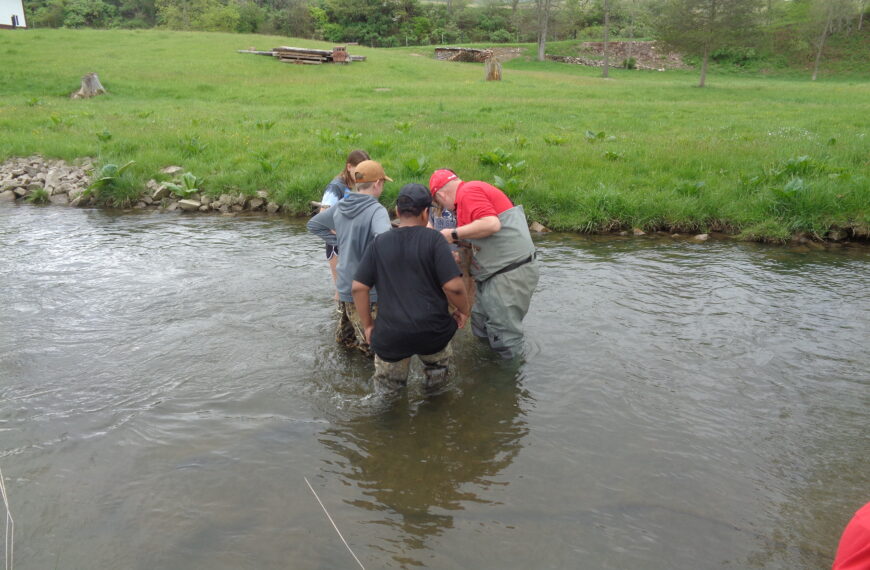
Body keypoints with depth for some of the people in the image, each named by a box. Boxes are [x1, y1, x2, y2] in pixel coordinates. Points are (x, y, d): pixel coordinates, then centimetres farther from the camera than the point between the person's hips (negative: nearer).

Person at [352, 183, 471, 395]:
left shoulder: (379, 243, 3)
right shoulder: (433, 239, -6)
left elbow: (358, 287, 0)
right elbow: (453, 286, -13)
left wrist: (367, 325, 11)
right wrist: (464, 310, 5)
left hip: (390, 336, 2)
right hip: (432, 333, -2)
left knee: (388, 389, 25)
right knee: (440, 365, 30)